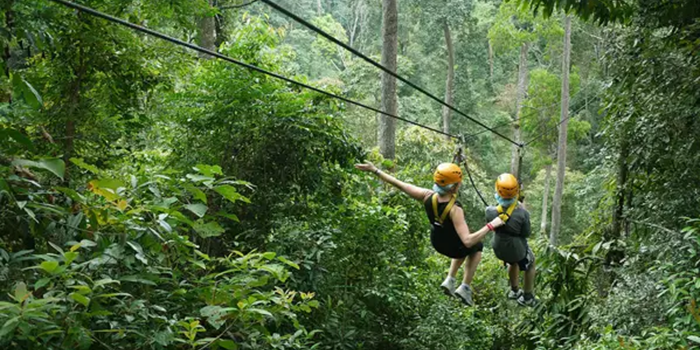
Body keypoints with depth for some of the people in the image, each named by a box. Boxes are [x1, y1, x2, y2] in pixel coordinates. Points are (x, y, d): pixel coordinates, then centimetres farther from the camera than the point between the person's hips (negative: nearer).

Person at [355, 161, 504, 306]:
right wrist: (491, 226, -36)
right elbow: (468, 241, -42)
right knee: (477, 246, 29)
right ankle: (465, 288, 24)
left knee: (465, 247, 36)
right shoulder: (454, 209, -39)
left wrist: (374, 170, -6)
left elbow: (399, 184, -16)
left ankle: (450, 280, 32)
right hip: (454, 248, -5)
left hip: (437, 243, 5)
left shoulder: (427, 196, -25)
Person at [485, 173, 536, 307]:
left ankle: (514, 291, 53)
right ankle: (528, 297, 39)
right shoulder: (522, 214, -33)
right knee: (530, 264, 30)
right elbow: (526, 234, -16)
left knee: (513, 262, 37)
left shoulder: (491, 212, -26)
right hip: (517, 249, -3)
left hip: (499, 249, 3)